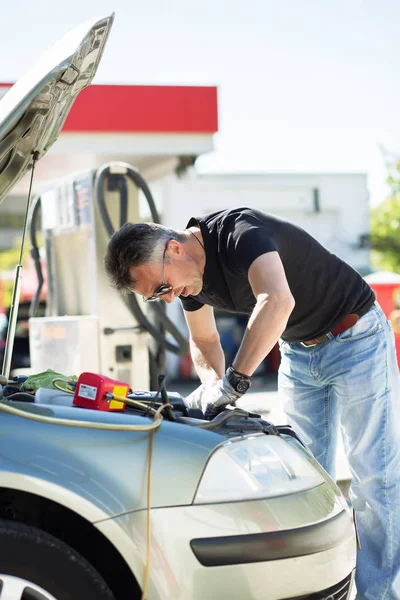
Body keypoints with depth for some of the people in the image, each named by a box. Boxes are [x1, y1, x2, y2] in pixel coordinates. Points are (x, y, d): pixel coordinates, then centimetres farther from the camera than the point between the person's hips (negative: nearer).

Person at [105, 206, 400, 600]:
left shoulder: (239, 232, -30)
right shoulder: (188, 274, -4)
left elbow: (277, 301, -47)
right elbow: (204, 341, 11)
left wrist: (234, 382, -44)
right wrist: (212, 386, -10)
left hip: (355, 338, -8)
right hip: (298, 350, 8)